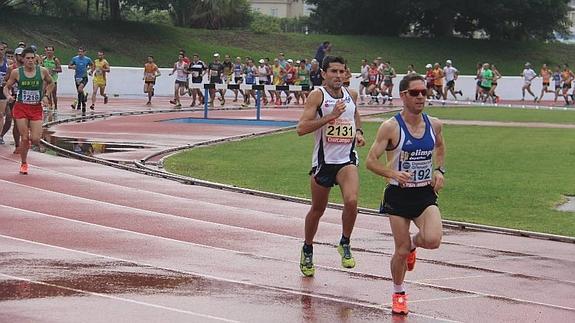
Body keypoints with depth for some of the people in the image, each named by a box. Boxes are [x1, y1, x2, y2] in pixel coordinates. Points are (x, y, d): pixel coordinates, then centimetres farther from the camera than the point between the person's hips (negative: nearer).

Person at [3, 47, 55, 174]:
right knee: (24, 138, -4)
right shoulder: (16, 72, -7)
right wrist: (8, 96, -16)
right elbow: (7, 87, 5)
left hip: (36, 108, 1)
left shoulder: (42, 71, -4)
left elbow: (51, 83, 15)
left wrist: (46, 96, 1)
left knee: (35, 139, -8)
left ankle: (28, 140, 29)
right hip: (21, 108, -1)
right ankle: (24, 164, 15)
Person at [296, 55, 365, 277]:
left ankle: (345, 244, -1)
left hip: (347, 160, 2)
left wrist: (358, 131, 10)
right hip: (323, 161, -2)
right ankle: (307, 250, 35)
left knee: (351, 201, -22)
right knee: (317, 209, 12)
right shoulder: (317, 95, -10)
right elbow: (301, 128, -20)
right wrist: (330, 116, -26)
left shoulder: (351, 95, 5)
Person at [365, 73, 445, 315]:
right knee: (401, 251, 1)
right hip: (399, 195, -3)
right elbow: (371, 161, -11)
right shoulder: (391, 127, -12)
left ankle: (413, 243, 17)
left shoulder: (434, 124, 1)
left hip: (426, 194, 3)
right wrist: (393, 173, -27)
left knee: (433, 240, -20)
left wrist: (439, 170, 6)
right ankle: (398, 293, 27)